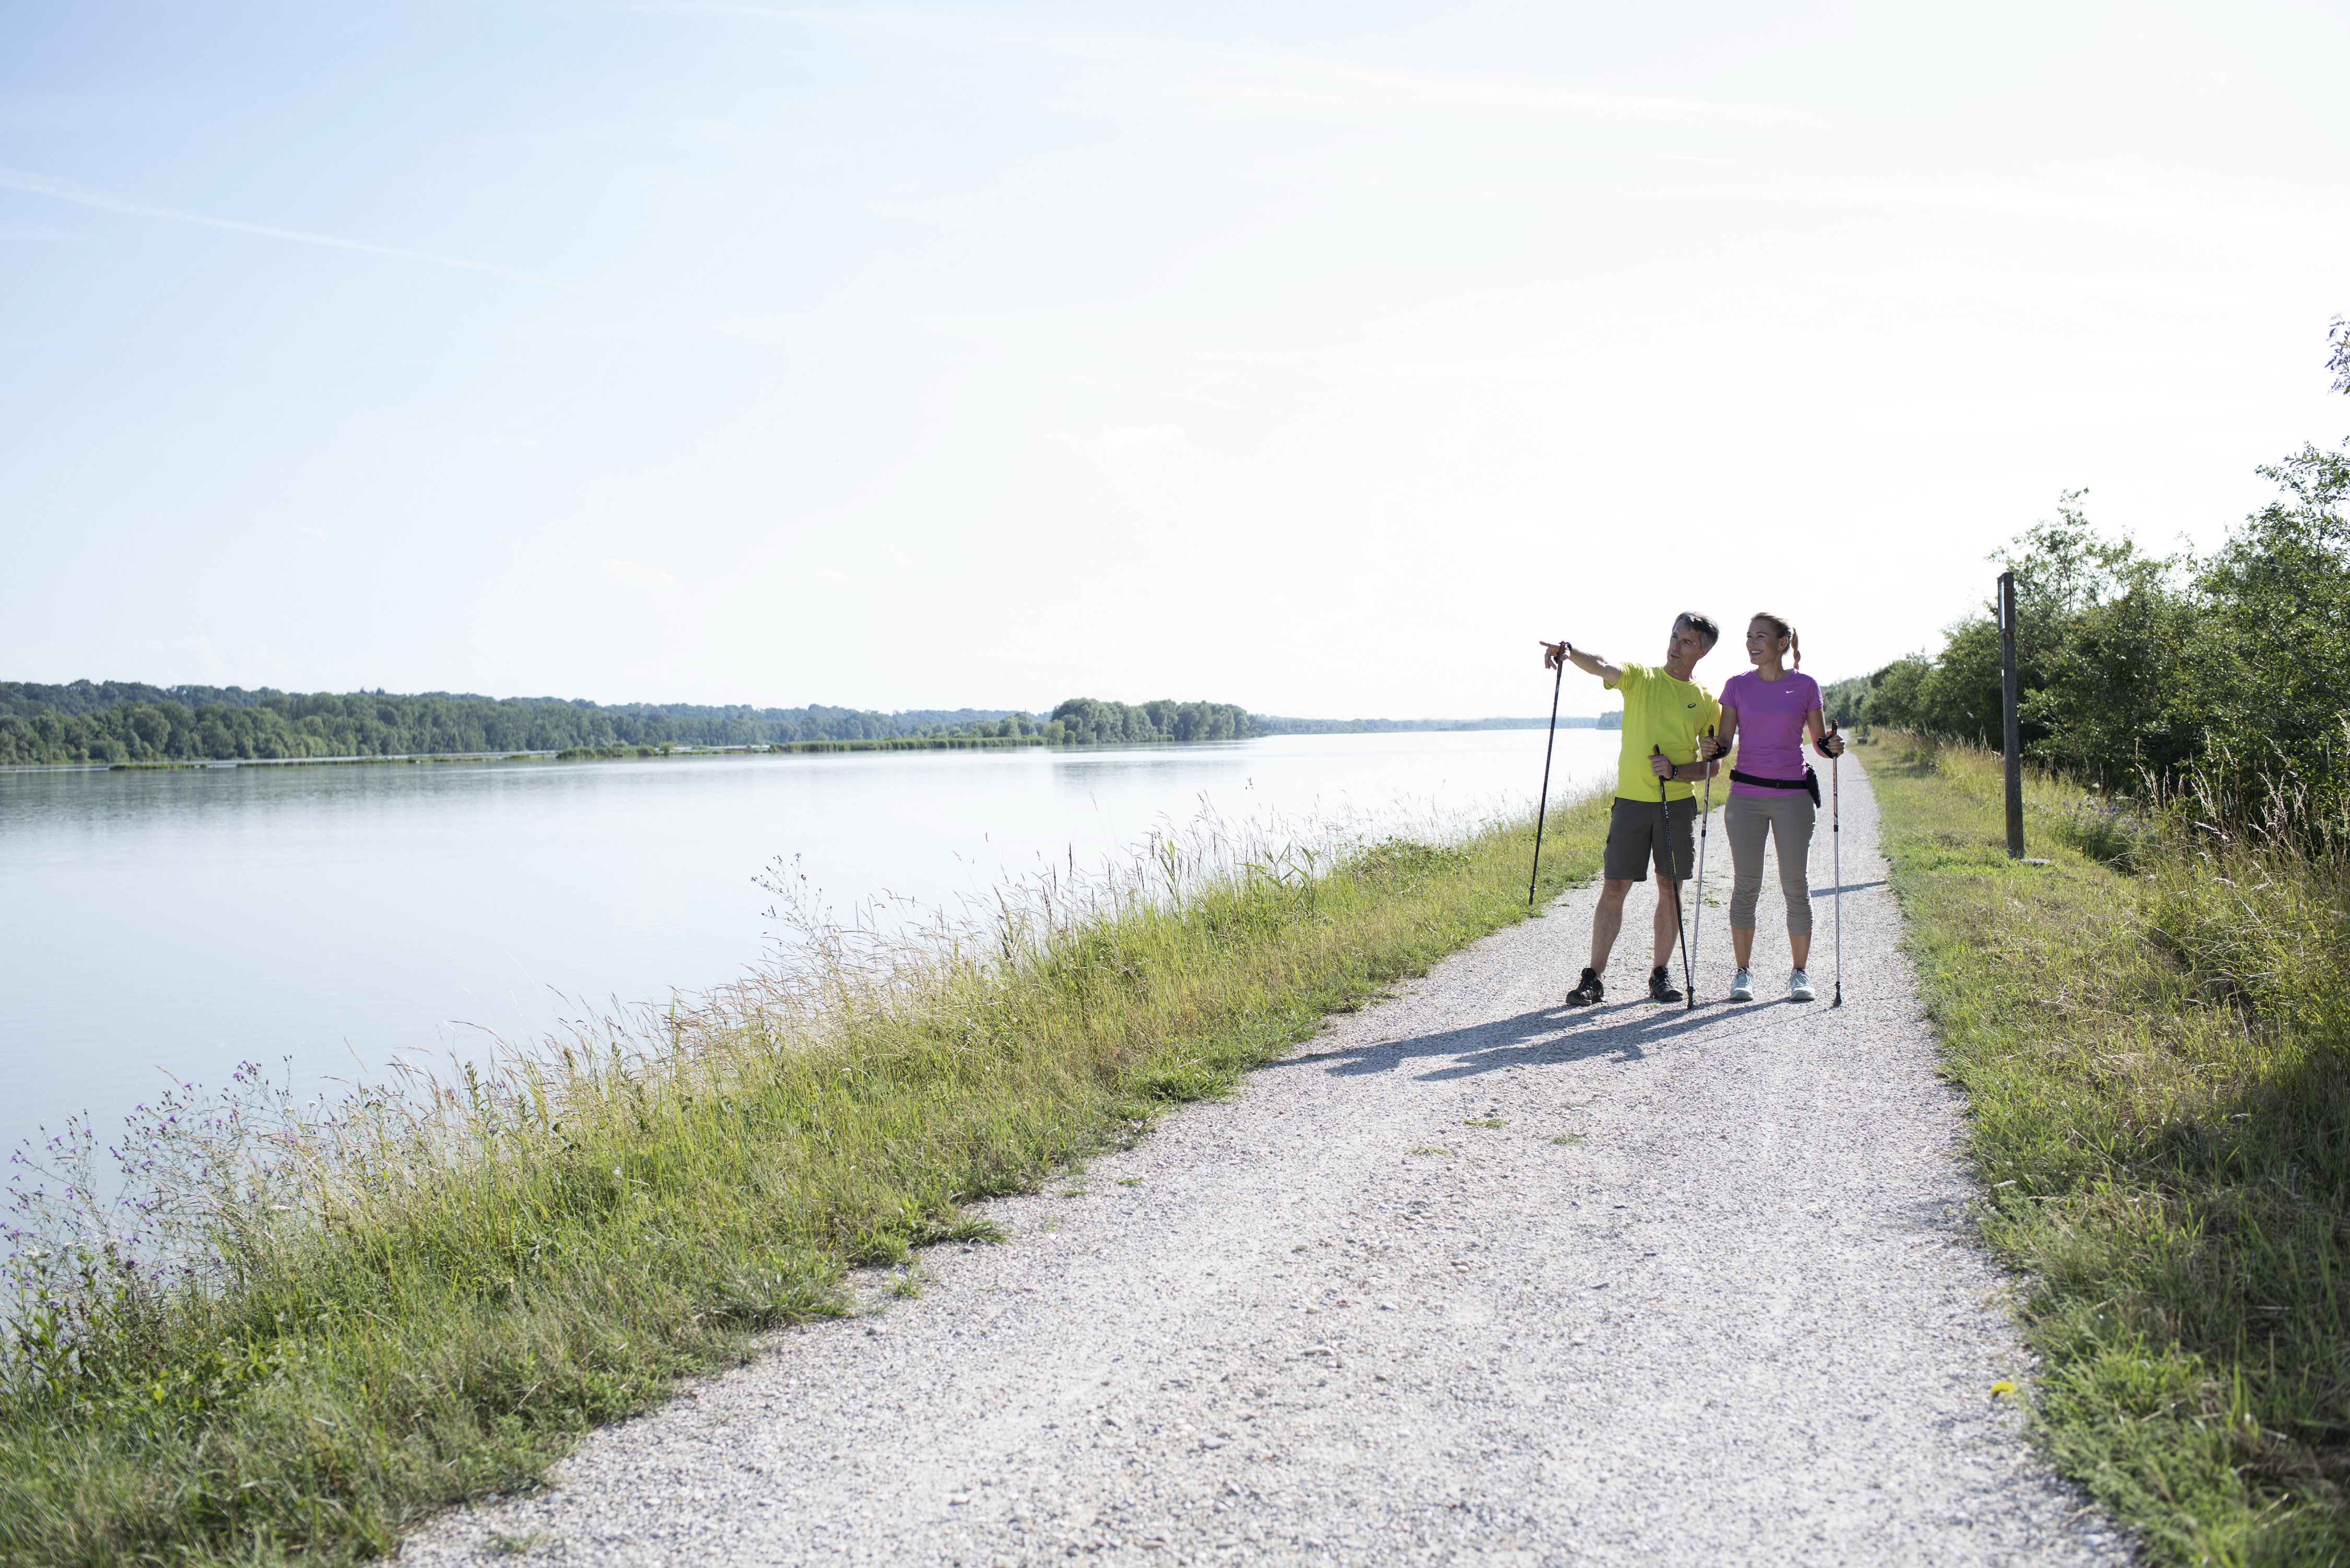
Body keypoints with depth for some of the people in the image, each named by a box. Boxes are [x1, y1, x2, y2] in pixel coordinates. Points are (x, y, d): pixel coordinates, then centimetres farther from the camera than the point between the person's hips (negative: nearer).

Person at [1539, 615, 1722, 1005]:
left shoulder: (1707, 702, 6)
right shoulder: (1640, 677, 5)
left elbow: (1712, 768, 6)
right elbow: (1602, 667, -17)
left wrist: (1676, 771, -13)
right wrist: (1569, 651, -37)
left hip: (1678, 802, 1)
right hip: (1631, 800, -1)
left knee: (1670, 889, 5)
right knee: (1613, 887, -2)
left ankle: (1661, 974, 17)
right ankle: (1594, 977, 4)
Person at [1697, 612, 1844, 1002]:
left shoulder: (1805, 686, 3)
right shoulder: (1737, 685, 5)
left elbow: (1819, 740, 8)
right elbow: (1725, 742, 4)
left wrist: (1832, 747, -14)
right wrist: (1711, 749, -17)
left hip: (1793, 796, -1)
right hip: (1746, 795, 1)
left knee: (1795, 885, 1)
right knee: (1746, 885, 2)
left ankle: (1800, 973, 12)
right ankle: (1744, 972, 10)